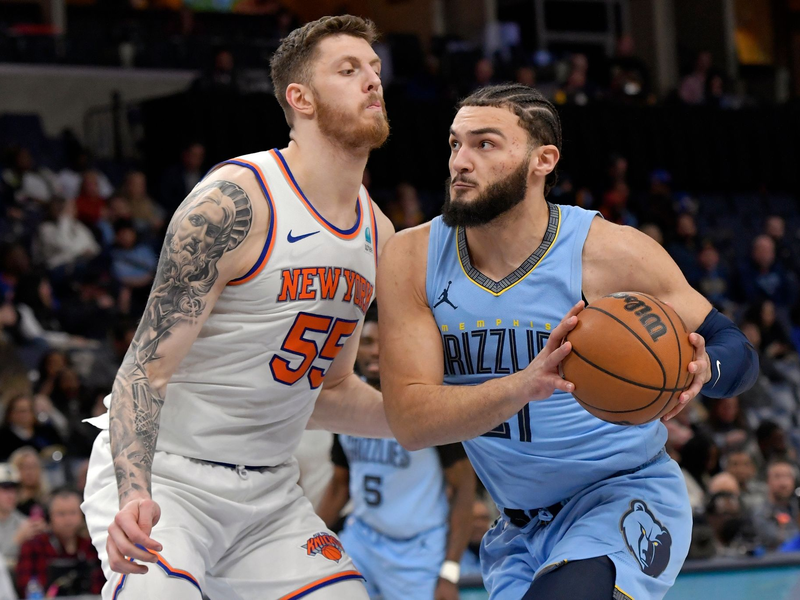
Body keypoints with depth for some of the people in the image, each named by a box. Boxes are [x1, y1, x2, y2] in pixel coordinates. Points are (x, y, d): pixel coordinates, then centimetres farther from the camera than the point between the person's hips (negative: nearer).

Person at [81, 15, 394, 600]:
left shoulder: (377, 232, 7)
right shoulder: (236, 202, -18)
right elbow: (147, 368, -21)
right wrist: (133, 495, -35)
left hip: (271, 490, 8)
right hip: (162, 475, -7)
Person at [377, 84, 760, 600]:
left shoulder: (613, 253, -15)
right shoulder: (412, 259, -8)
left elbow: (737, 350, -4)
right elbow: (410, 421, -17)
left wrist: (701, 370, -30)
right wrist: (523, 386, -36)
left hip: (625, 501, -4)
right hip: (521, 530, 5)